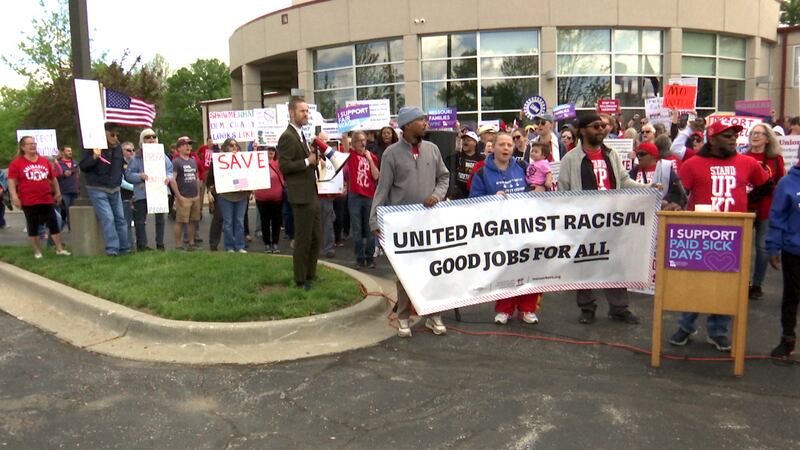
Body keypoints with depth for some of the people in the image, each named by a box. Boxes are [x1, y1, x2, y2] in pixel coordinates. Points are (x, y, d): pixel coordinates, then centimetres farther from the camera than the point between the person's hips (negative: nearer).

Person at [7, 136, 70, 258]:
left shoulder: (45, 161, 10)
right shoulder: (16, 163, -2)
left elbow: (53, 178, 18)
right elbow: (11, 181, -7)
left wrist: (57, 192, 18)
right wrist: (14, 196, -16)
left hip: (47, 200, 3)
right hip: (28, 202, -3)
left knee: (54, 224, 2)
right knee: (33, 227, 6)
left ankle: (60, 249, 9)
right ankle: (37, 251, 15)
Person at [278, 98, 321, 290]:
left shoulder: (301, 135, 18)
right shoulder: (287, 137, -13)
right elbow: (284, 166, -19)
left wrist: (315, 157, 11)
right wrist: (308, 161, -19)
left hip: (312, 194, 10)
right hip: (301, 196, -10)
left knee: (316, 238, 15)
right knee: (303, 240, -1)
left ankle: (310, 274, 28)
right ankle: (300, 280, 10)